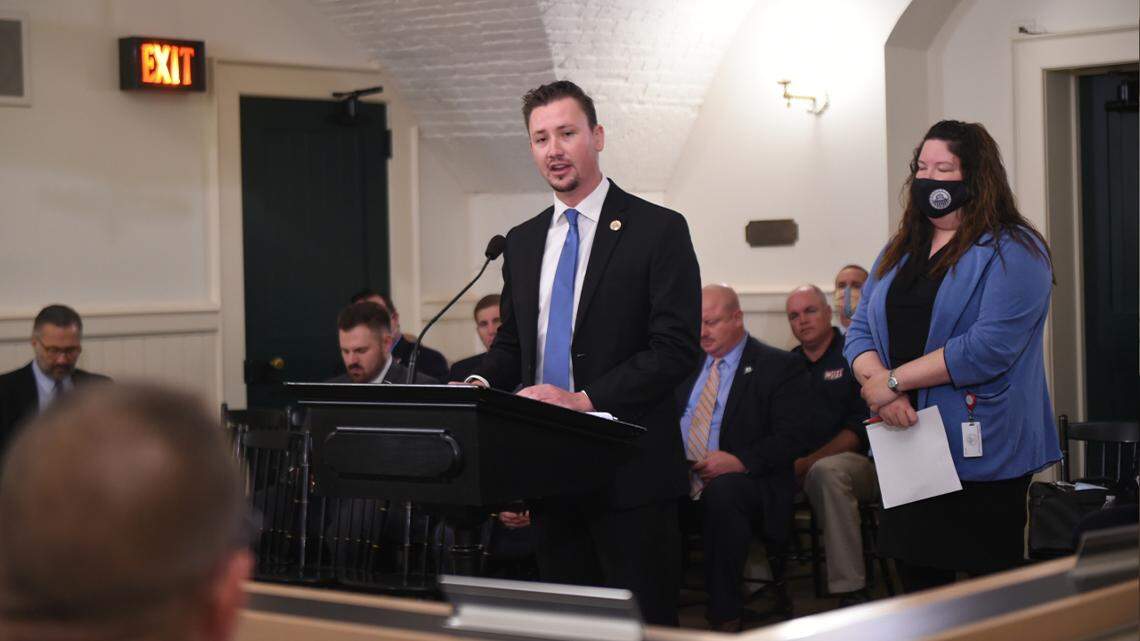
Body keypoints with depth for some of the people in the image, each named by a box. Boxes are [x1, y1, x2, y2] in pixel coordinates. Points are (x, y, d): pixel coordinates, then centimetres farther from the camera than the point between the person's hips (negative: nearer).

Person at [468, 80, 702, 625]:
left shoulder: (658, 230, -5)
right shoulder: (522, 242, 15)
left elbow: (676, 349, -12)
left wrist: (585, 398, -20)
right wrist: (480, 382, -2)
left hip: (628, 472, -6)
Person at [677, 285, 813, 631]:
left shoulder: (780, 366, 2)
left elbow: (795, 437, -8)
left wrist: (739, 460, -23)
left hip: (743, 481, -4)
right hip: (678, 481, 4)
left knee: (723, 491, -39)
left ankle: (724, 615, -26)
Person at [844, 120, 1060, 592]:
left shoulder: (1013, 252, -8)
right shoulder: (900, 250, 15)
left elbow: (990, 347, -19)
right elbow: (860, 330, 10)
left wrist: (894, 380, -15)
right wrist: (878, 383, -12)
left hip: (980, 451, -6)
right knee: (917, 586, 9)